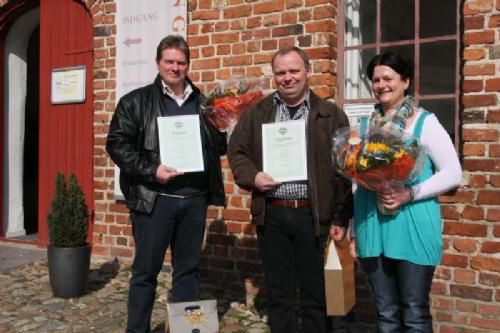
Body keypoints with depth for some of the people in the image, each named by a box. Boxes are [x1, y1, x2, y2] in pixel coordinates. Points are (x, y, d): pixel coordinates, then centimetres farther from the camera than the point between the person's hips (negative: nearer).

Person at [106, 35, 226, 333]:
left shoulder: (203, 104, 13)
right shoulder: (136, 102, 2)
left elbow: (219, 147, 19)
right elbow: (117, 144, -5)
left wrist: (224, 132, -3)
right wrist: (151, 171, -16)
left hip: (195, 198, 4)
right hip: (154, 198, -3)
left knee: (188, 269, 13)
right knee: (146, 270, 6)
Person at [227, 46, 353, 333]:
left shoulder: (330, 114, 2)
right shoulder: (257, 113, 9)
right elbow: (237, 151, 13)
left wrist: (341, 218, -5)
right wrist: (252, 177, -8)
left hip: (313, 216, -2)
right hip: (272, 215, 2)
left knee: (315, 295, 8)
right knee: (278, 295, 13)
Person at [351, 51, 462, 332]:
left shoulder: (425, 122, -4)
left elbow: (453, 173, -6)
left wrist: (410, 194, -19)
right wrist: (356, 228, 11)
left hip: (413, 228, -4)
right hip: (373, 227, 4)